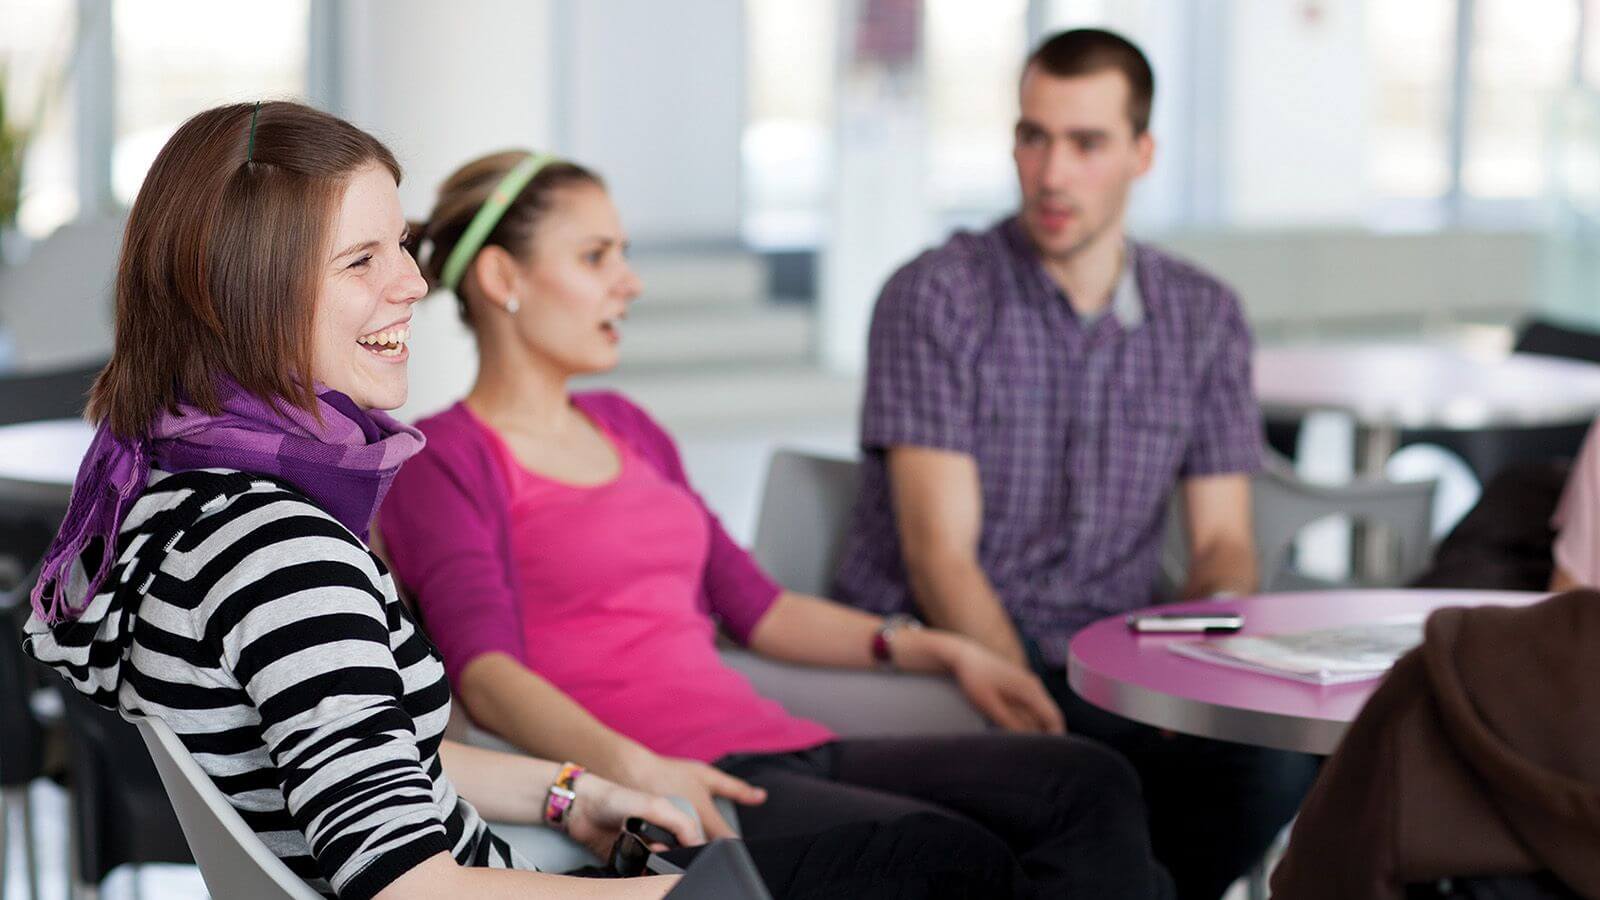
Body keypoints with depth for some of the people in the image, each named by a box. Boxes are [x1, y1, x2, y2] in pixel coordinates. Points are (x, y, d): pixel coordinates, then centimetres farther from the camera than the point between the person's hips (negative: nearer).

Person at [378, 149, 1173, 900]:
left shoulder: (627, 429, 26)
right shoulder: (444, 461, 2)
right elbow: (486, 675, -13)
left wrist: (943, 652, 21)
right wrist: (632, 767, -31)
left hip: (780, 745, 8)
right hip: (664, 788, -8)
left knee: (1089, 784, -14)